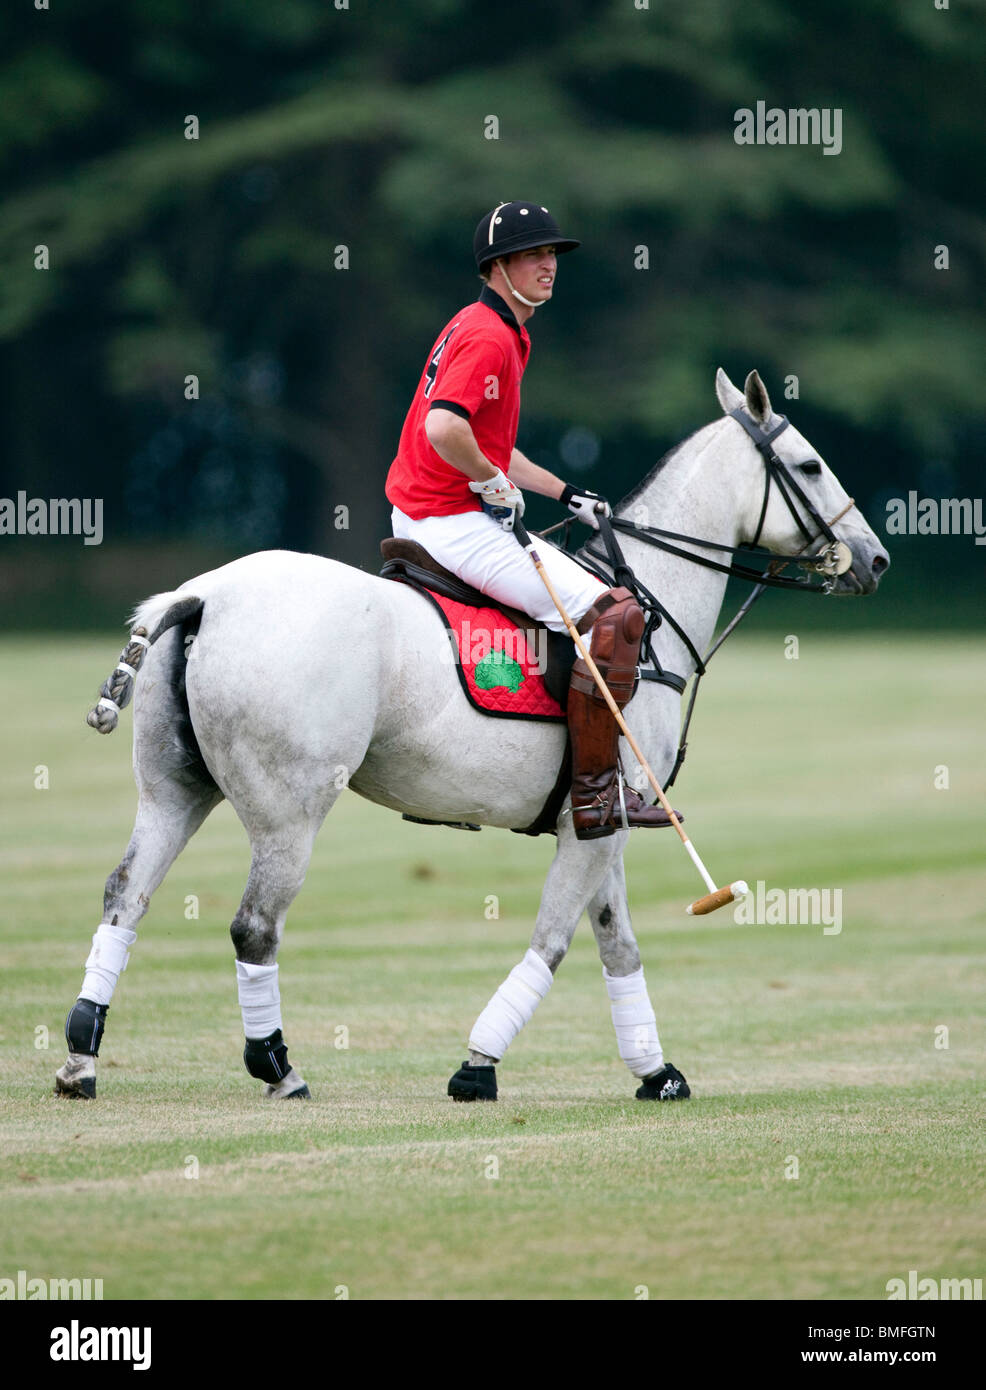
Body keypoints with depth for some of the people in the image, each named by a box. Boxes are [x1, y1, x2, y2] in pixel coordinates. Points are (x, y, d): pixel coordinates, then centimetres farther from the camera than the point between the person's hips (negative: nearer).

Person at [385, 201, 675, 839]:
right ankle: (596, 791, -15)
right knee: (611, 614, -17)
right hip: (454, 521, -11)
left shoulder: (503, 334, 19)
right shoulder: (488, 337, -16)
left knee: (587, 585, 29)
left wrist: (568, 494, 21)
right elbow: (444, 429, -31)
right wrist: (493, 482, -17)